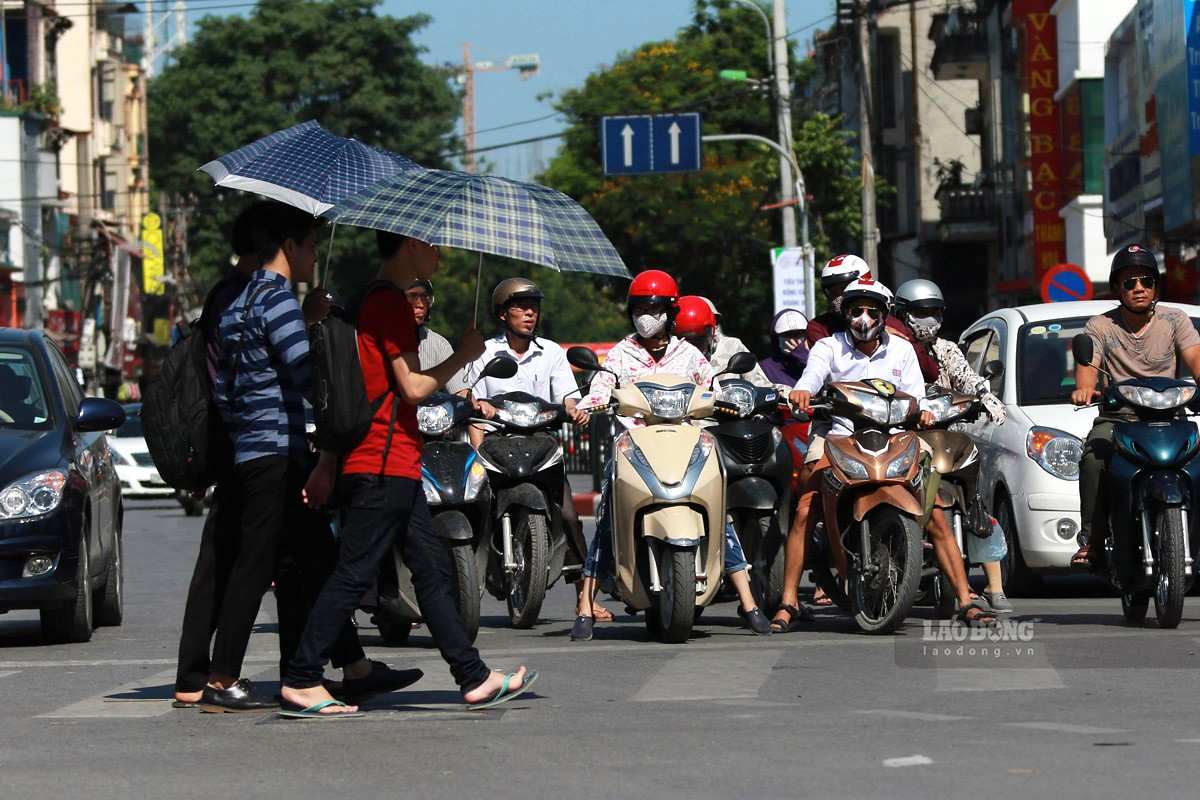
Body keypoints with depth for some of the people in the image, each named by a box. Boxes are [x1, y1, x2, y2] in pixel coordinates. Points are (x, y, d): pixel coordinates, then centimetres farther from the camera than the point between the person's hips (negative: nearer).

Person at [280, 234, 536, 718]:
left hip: (395, 467, 10)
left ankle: (474, 678, 15)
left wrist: (329, 462, 18)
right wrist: (464, 356, -2)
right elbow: (413, 387, -17)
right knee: (354, 573, -8)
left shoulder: (374, 301, 18)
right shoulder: (390, 303, -13)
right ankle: (300, 683, -6)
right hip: (384, 464, -10)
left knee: (434, 570, 12)